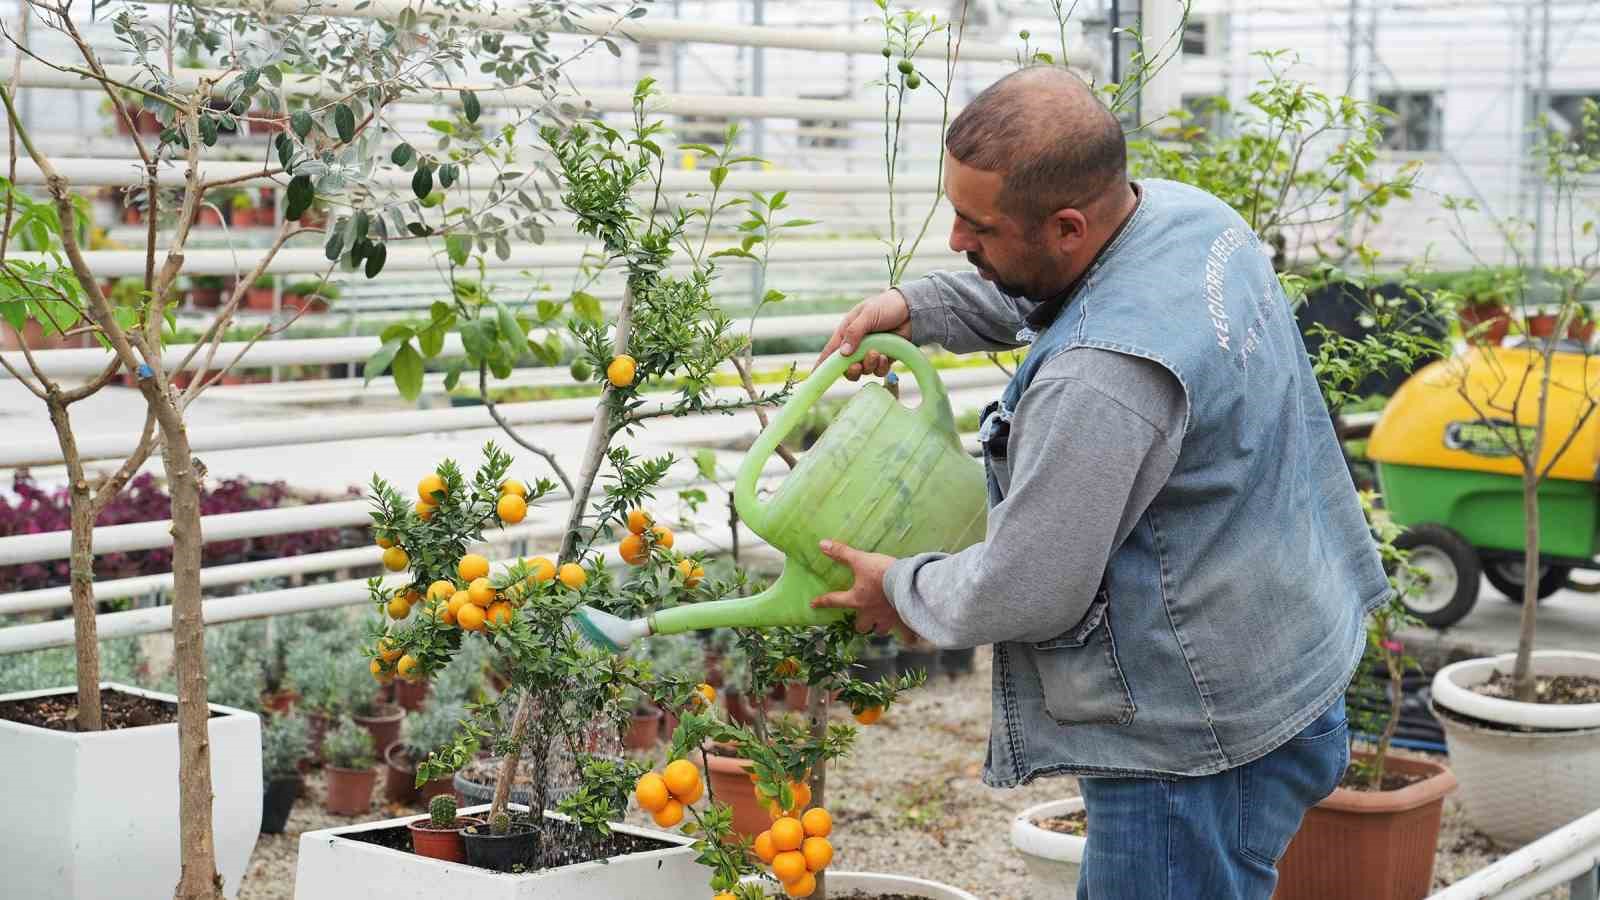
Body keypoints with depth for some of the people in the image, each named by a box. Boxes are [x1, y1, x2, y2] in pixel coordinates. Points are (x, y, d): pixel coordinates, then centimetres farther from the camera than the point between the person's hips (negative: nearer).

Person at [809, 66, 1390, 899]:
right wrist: (915, 308, 9)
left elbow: (1023, 597, -22)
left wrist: (900, 589, -3)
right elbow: (1033, 296, 22)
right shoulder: (1185, 210, -2)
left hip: (1196, 752, -10)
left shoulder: (1102, 378, -32)